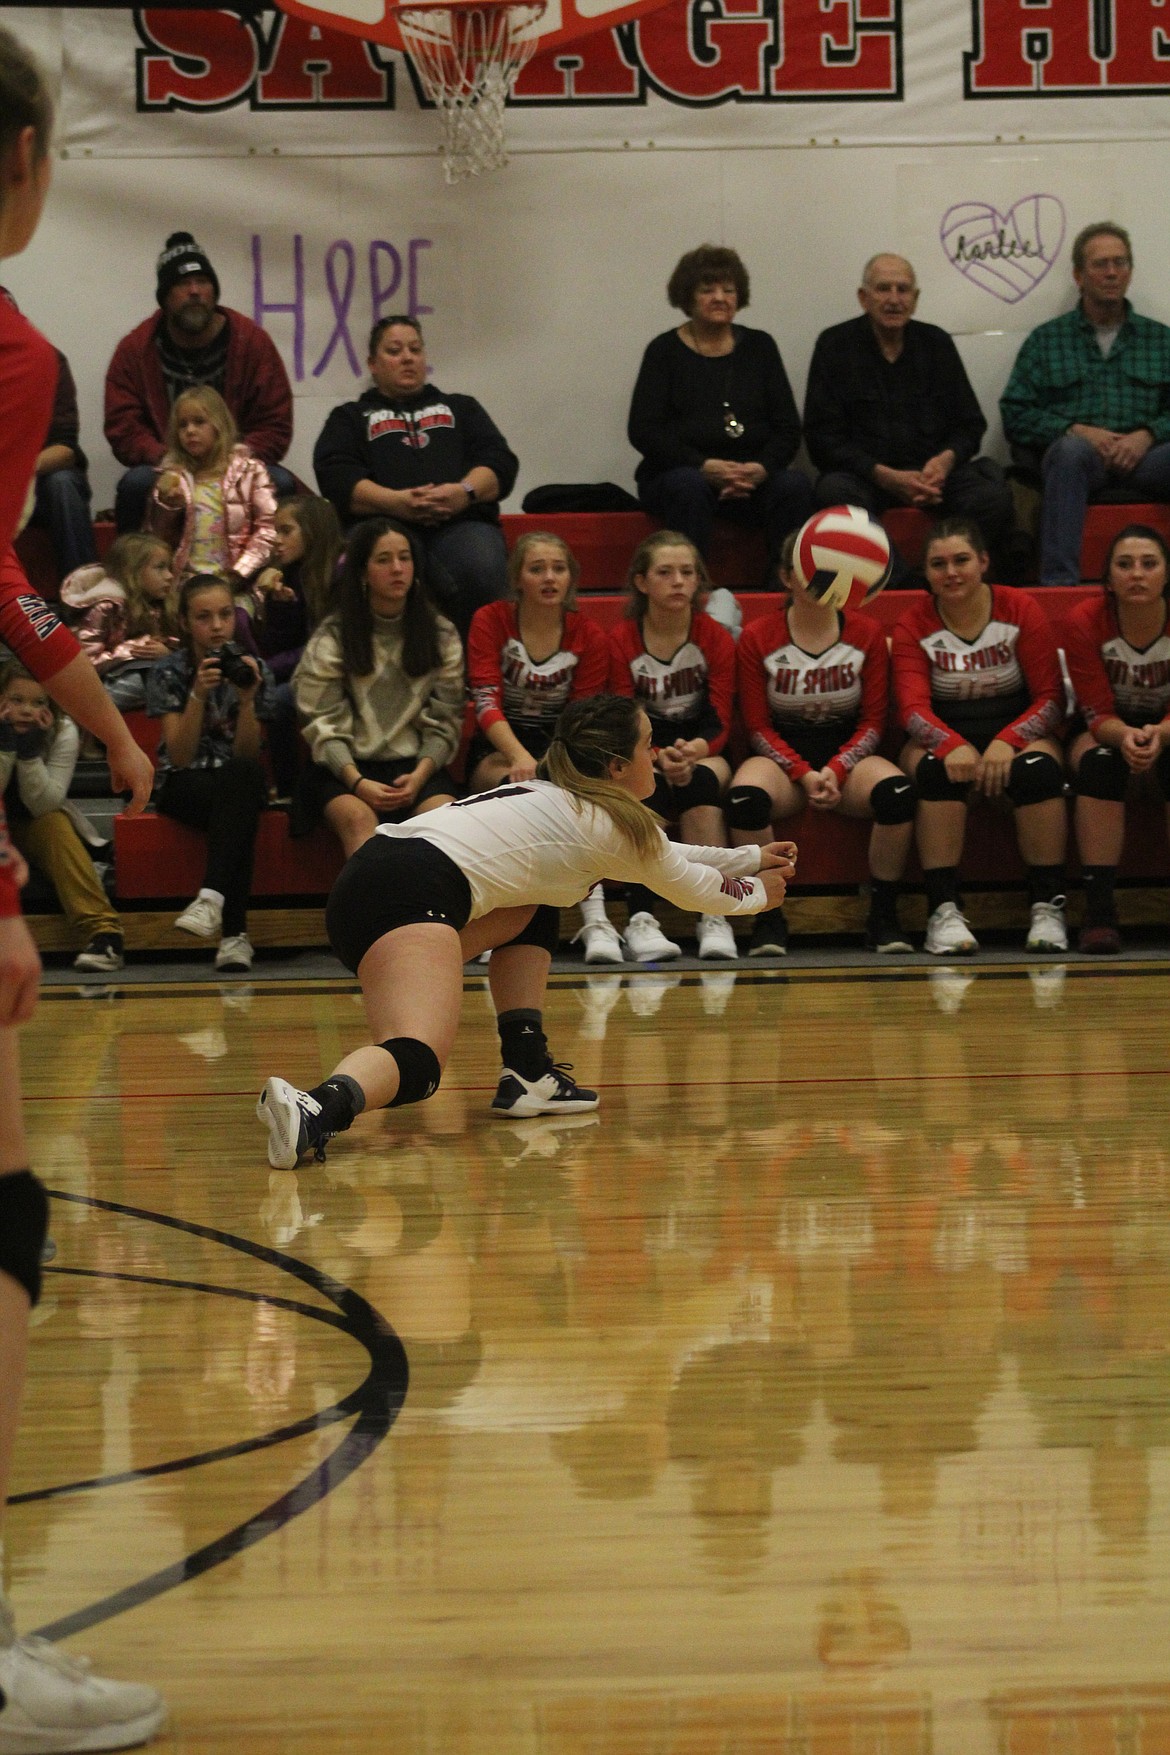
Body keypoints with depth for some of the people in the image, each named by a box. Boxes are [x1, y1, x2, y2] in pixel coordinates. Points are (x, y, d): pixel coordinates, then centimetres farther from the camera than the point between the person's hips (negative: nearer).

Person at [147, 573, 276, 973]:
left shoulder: (252, 669, 3)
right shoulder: (169, 672, -2)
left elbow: (247, 755, -2)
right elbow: (180, 757, -10)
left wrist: (247, 700, -19)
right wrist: (198, 695, -24)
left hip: (238, 787, 2)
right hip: (184, 787, -2)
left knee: (247, 774, -38)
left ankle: (212, 896, -50)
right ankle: (234, 932, -46)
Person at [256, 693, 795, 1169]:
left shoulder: (550, 799, 32)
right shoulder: (615, 819, 10)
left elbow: (664, 855, 48)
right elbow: (692, 889, 27)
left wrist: (751, 858, 57)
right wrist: (758, 893, 46)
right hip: (413, 890, -9)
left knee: (532, 907, 29)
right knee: (418, 1061, -28)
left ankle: (528, 1075, 21)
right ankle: (318, 1108, -56)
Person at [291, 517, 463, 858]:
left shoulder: (441, 635, 12)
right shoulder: (331, 638, 5)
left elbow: (445, 721, 8)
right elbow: (322, 724, -1)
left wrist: (419, 775, -11)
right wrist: (357, 781, -17)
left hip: (416, 765, 2)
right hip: (346, 766, -2)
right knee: (358, 817, -35)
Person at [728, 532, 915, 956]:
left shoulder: (867, 634, 2)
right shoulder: (757, 638, -1)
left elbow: (872, 721, 2)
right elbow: (757, 726, -1)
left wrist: (836, 770, -15)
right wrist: (803, 773, -16)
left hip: (847, 752, 1)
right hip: (780, 757, -1)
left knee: (897, 792, -32)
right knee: (745, 798, -36)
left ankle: (883, 916, -16)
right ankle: (768, 920, -20)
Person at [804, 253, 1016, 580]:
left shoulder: (936, 343, 15)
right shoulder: (835, 345, 6)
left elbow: (970, 424, 17)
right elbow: (822, 438, 0)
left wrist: (947, 459, -7)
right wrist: (884, 476, -14)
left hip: (932, 471, 2)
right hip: (862, 475, -2)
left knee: (993, 497, -28)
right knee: (836, 492, -37)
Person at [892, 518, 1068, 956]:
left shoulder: (1022, 611, -4)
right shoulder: (914, 624, -2)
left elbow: (1050, 697, -7)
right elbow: (912, 706, -14)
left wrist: (1008, 742, -26)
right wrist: (951, 745, -35)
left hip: (1020, 731, 0)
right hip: (943, 735, 0)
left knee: (1038, 768, -34)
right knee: (938, 770, -35)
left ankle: (1049, 907, -27)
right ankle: (942, 911, -34)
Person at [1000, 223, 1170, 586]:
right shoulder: (1046, 340, 17)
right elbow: (1015, 415, 7)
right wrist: (1076, 431, -8)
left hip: (1139, 460, 1)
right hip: (1074, 460, -1)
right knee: (1070, 449, -38)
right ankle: (1058, 582, -47)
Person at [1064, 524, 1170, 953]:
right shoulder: (1085, 621, -18)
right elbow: (1097, 712, -17)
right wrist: (1124, 736, -41)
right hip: (1108, 732, 0)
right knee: (1100, 759, -35)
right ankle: (1099, 913, -38)